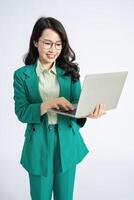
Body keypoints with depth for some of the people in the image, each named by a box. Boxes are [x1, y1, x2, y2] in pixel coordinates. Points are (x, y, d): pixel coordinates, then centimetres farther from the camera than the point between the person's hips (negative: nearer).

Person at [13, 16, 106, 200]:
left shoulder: (70, 72, 1)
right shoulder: (22, 75, -4)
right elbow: (21, 113, -10)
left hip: (67, 143, 2)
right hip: (39, 145, -1)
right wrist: (48, 104, -27)